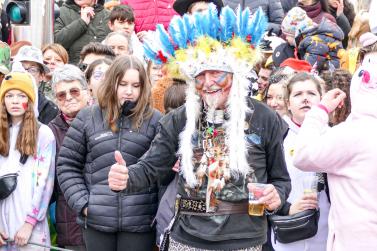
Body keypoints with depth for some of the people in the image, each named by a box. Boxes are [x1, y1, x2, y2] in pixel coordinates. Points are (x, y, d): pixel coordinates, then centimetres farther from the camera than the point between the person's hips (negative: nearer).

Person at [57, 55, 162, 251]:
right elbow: (68, 165, 8)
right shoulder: (87, 118, 6)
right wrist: (82, 204, -2)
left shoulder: (154, 120, 2)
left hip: (140, 221, -1)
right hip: (97, 220, 2)